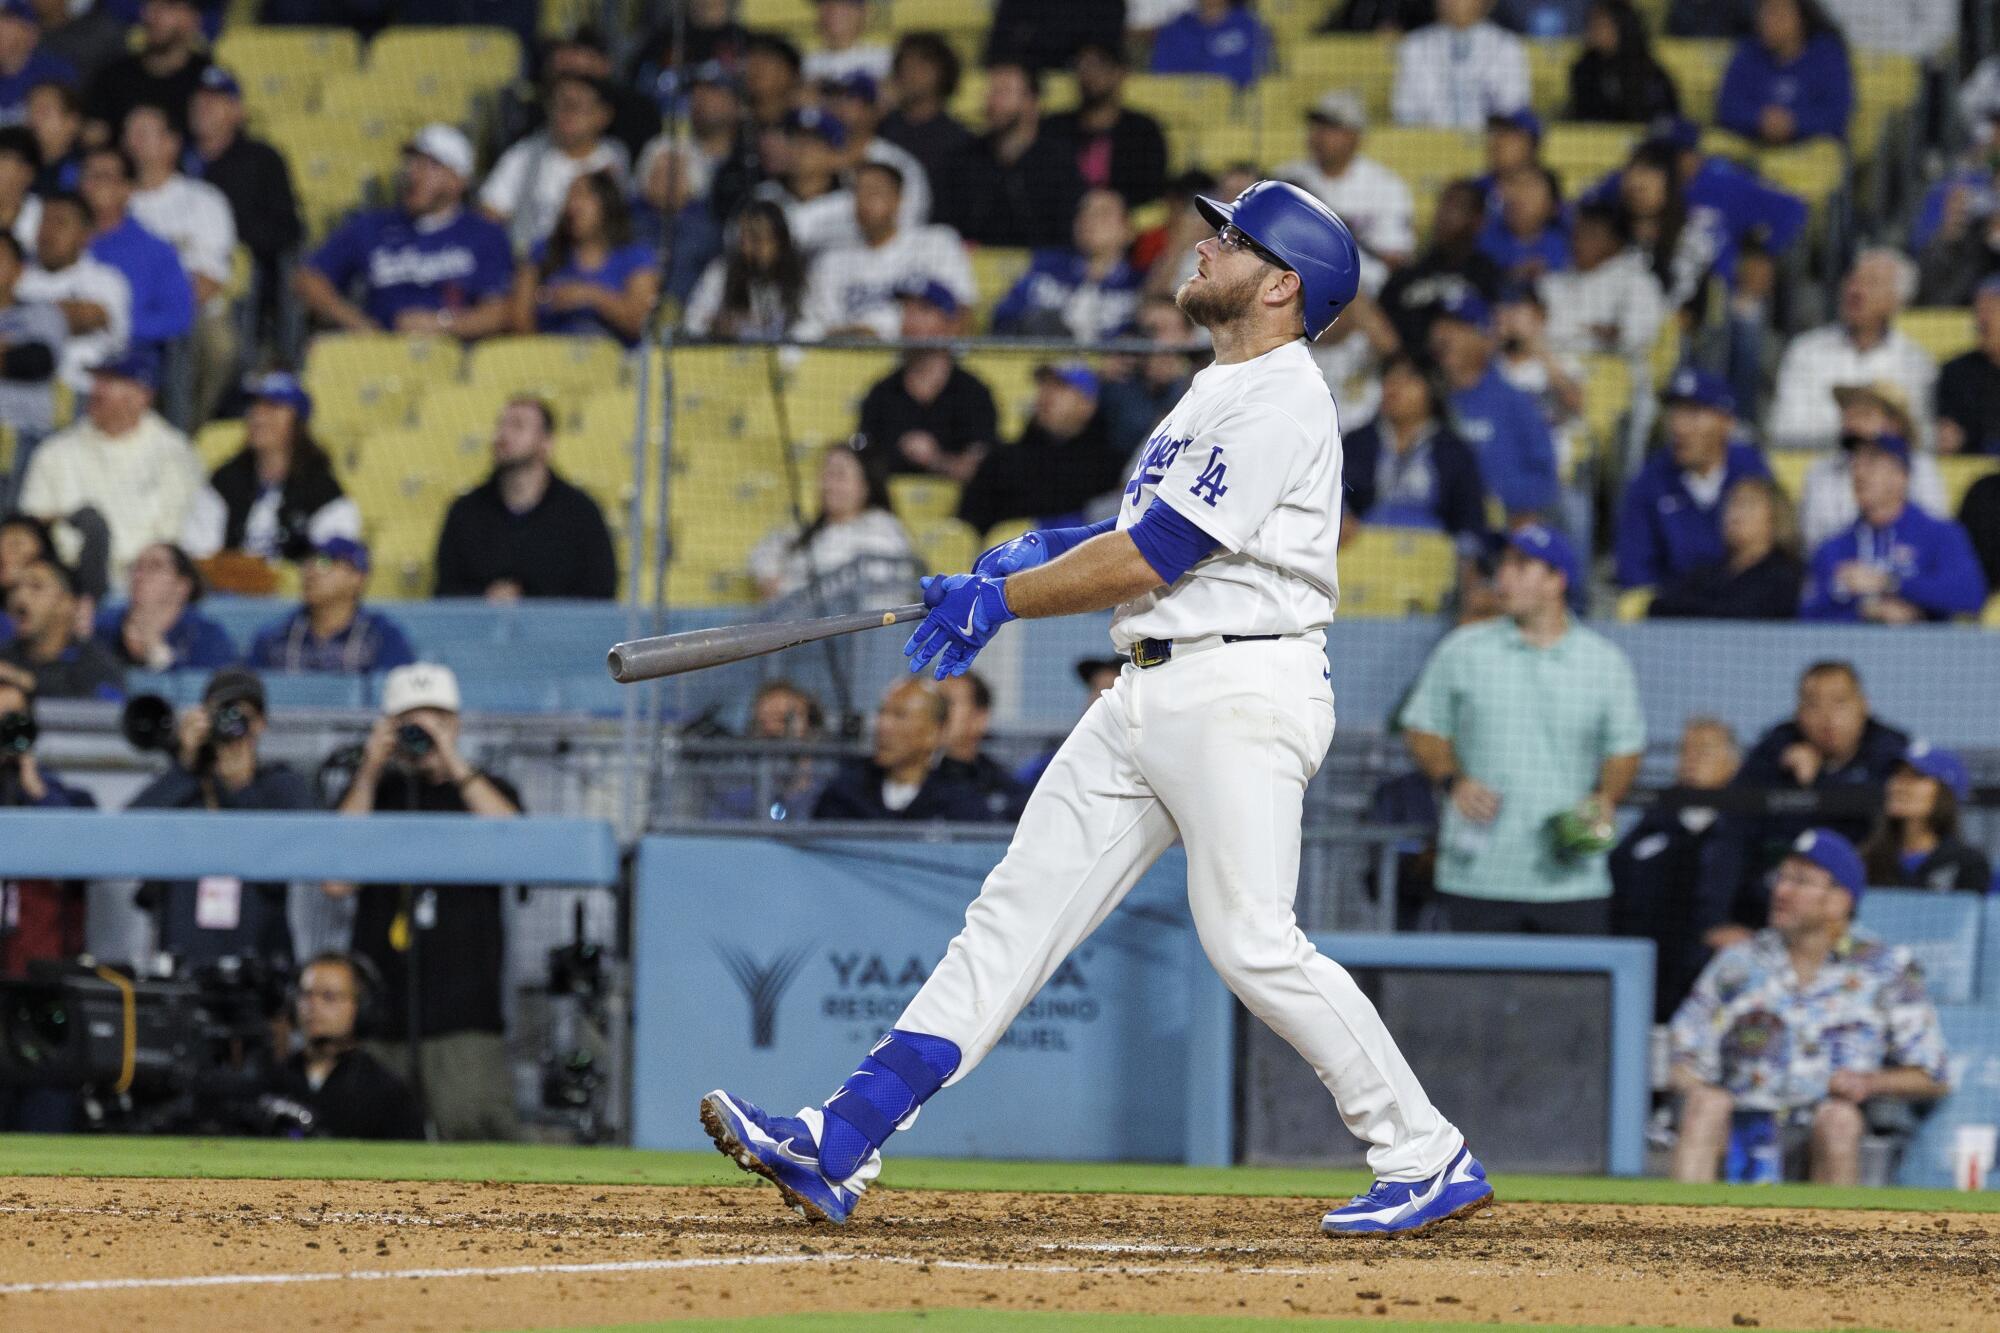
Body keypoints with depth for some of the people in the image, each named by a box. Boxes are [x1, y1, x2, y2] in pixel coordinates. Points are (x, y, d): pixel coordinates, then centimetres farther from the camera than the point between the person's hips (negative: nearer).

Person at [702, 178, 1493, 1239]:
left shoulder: (1280, 400, -12)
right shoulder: (1216, 393, 21)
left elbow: (1151, 560, -16)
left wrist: (998, 599, -8)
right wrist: (1045, 551, 9)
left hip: (1242, 687, -10)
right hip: (1150, 696, 10)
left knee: (1250, 941, -15)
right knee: (1017, 911, 3)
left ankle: (1428, 1160, -4)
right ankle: (836, 1151, -2)